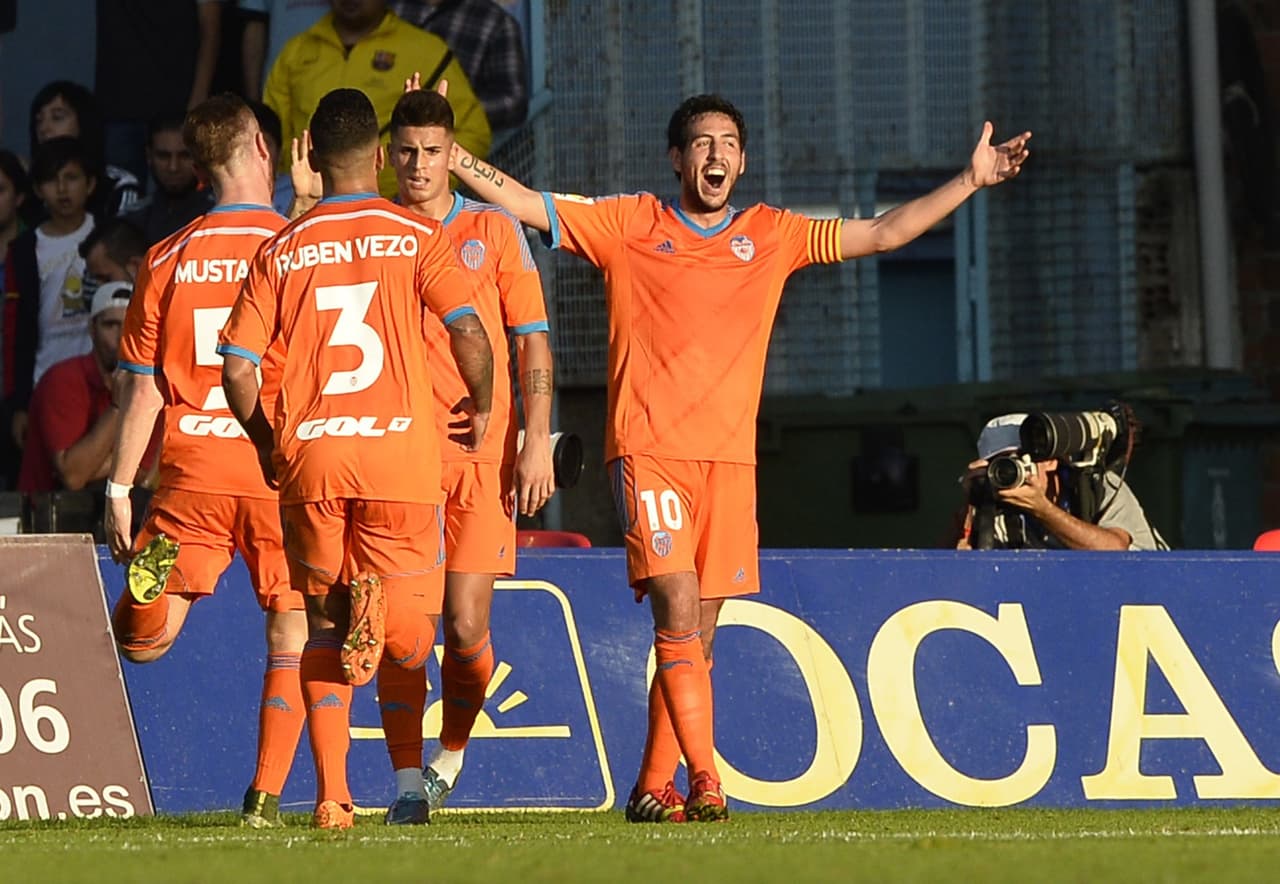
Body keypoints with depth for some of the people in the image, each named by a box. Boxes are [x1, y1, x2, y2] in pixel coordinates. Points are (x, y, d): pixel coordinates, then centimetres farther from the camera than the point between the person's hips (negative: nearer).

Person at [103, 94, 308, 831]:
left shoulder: (169, 259, 3)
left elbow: (143, 388, 3)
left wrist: (120, 491, 6)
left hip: (193, 470, 1)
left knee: (141, 644, 7)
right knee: (292, 637, 8)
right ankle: (266, 796, -1)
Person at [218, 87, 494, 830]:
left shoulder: (281, 251, 9)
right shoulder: (417, 237, 4)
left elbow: (238, 367, 4)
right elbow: (469, 330, -8)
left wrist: (267, 445, 19)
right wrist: (482, 406, 10)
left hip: (309, 459, 2)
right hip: (401, 450, -2)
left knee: (323, 630, 12)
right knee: (412, 642, 5)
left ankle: (331, 795, 2)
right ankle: (381, 601, -29)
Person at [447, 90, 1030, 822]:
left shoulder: (772, 235, 15)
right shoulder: (630, 224, 8)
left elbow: (882, 234, 17)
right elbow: (524, 204, 6)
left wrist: (970, 182, 12)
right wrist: (448, 153, -5)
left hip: (730, 457, 3)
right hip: (649, 450, -3)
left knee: (696, 635, 4)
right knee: (678, 611, -17)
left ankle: (653, 788, 12)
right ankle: (704, 779, -20)